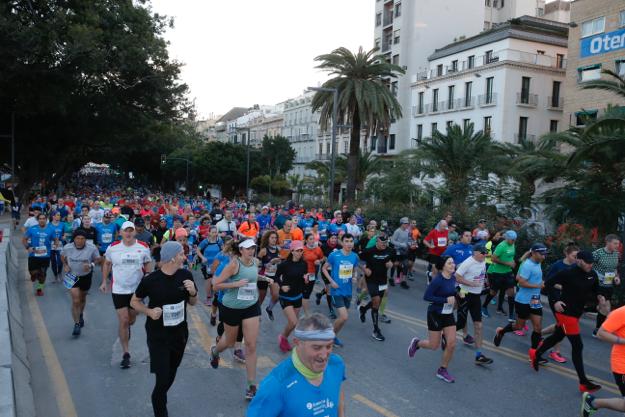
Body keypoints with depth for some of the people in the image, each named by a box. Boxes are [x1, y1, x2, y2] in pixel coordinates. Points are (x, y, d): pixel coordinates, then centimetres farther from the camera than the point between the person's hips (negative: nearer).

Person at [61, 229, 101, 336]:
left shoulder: (92, 248, -19)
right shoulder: (67, 248, -14)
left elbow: (99, 259, -7)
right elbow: (62, 256, 8)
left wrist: (91, 264, -26)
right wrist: (65, 265, -7)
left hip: (86, 276, 1)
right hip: (73, 276, -1)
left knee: (82, 298, 22)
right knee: (75, 301, -11)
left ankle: (80, 315, 51)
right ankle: (77, 324, 0)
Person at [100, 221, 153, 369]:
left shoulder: (143, 247, -6)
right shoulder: (113, 247, -6)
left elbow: (148, 264, 6)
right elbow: (107, 264, 10)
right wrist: (104, 281, 8)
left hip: (137, 289, 1)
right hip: (119, 290, -1)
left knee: (132, 319, 17)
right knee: (123, 321, -4)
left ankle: (126, 329, 55)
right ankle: (125, 354, 6)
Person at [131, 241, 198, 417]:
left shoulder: (186, 275, -8)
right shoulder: (150, 280, -18)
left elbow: (193, 303, 6)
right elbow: (134, 301, -2)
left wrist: (193, 292, -16)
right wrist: (149, 311, -21)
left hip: (180, 334, 4)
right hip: (157, 336, -4)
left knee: (170, 376, 20)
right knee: (162, 379, -6)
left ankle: (159, 400, 47)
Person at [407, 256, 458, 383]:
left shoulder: (453, 278, 0)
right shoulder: (437, 280, -22)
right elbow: (426, 296, -23)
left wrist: (456, 294, -1)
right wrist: (446, 300, -26)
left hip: (448, 315, 6)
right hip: (435, 314, -6)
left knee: (451, 344, 1)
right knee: (434, 345, 5)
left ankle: (442, 370, 19)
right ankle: (416, 343, 36)